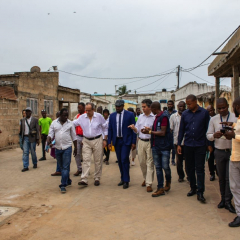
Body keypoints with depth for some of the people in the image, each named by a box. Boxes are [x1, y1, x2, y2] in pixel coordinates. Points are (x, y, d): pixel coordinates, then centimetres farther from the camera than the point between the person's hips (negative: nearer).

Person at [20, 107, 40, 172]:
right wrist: (21, 138, 8)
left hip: (32, 138, -3)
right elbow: (21, 129, 13)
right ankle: (25, 166, 1)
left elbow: (37, 130, -2)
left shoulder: (35, 120, 0)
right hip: (25, 138, 3)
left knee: (33, 152, 6)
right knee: (25, 152, -2)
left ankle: (35, 163, 25)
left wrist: (37, 139, -6)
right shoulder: (22, 120, 10)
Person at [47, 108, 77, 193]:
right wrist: (48, 141, -19)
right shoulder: (54, 123, 5)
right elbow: (50, 134, 2)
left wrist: (75, 148, 7)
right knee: (61, 167, 14)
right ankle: (68, 181, 32)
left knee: (65, 167, -6)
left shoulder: (70, 123, 1)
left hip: (67, 147, -3)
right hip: (57, 148, 3)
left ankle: (63, 185, -3)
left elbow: (74, 137, 6)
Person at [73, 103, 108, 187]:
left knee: (98, 161, 6)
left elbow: (105, 128, 2)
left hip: (97, 140, -1)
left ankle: (97, 178, 19)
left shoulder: (99, 116, -5)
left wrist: (105, 140, -1)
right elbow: (73, 124, 10)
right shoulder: (82, 117, 1)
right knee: (86, 160, -4)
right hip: (86, 141, 2)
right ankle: (84, 180, -4)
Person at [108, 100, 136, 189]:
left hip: (126, 141, -4)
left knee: (124, 160, -9)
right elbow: (110, 129, 9)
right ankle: (123, 179, 23)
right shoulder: (112, 116, 7)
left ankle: (126, 181, 2)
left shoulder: (130, 115, -3)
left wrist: (133, 142, -7)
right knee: (120, 161, 9)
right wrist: (109, 142, 3)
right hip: (116, 141, 4)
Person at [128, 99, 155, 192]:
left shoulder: (154, 117, -8)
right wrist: (134, 128, -8)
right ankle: (145, 179, 33)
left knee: (150, 163, -2)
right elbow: (137, 130, 13)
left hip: (150, 142, -5)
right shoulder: (141, 116, 11)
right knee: (142, 162, 13)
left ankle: (149, 184, 4)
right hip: (141, 141, 6)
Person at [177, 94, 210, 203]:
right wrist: (179, 144, 5)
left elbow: (207, 129, 1)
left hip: (200, 145, -3)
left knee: (200, 169, -1)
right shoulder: (185, 114, 4)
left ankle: (200, 192, 5)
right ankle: (193, 188, 26)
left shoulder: (204, 113, -2)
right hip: (188, 145, 3)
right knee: (190, 168, 11)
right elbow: (181, 130, 8)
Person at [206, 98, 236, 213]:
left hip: (232, 151, -2)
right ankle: (223, 198, 25)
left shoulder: (236, 117, -3)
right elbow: (208, 135, 5)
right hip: (219, 151, 2)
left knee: (229, 177, -2)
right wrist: (214, 135, -17)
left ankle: (228, 201, 10)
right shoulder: (213, 119, 4)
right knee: (221, 177, 11)